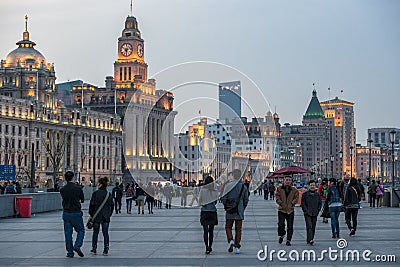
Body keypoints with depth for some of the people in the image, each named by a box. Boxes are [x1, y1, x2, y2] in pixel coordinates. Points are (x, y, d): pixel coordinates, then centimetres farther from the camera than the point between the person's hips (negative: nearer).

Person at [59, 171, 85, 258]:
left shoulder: (62, 190, 0)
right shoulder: (78, 188, -8)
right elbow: (82, 200, 4)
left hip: (66, 213, 3)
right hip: (76, 213, -3)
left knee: (68, 233, 8)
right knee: (81, 230, 10)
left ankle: (70, 252, 9)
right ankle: (77, 246, -10)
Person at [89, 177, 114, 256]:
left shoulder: (95, 193, -9)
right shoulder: (108, 194, 3)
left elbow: (91, 204, -8)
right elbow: (112, 205, 7)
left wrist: (91, 214, 3)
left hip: (96, 216, -2)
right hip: (106, 217, 3)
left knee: (95, 232, 11)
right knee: (105, 233, 4)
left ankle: (94, 249, 18)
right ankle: (106, 250, 0)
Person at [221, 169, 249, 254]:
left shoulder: (228, 185, -8)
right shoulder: (243, 186, 0)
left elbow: (224, 198, -7)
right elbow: (246, 200, 3)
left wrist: (226, 206, 10)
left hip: (230, 211, -2)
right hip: (239, 212, 2)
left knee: (228, 227, 12)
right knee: (238, 229, 8)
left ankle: (230, 240, -11)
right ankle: (237, 247, 7)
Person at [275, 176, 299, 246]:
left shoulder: (294, 190, 7)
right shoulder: (279, 189, 5)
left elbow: (296, 198, 5)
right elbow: (277, 197, 0)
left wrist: (291, 204, -8)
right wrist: (281, 203, -11)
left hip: (290, 210, 1)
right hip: (281, 209, -1)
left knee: (290, 226, 1)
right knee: (280, 224, -8)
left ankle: (288, 240, 10)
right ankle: (282, 235, 21)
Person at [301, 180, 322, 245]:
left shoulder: (317, 195, 9)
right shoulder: (305, 194, 0)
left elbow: (320, 203, 15)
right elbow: (303, 203, 0)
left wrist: (318, 210, 4)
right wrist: (305, 210, -9)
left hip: (315, 214, 4)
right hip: (307, 213, -4)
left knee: (313, 227, 7)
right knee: (309, 226, -16)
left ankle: (309, 240, 17)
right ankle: (310, 240, -24)